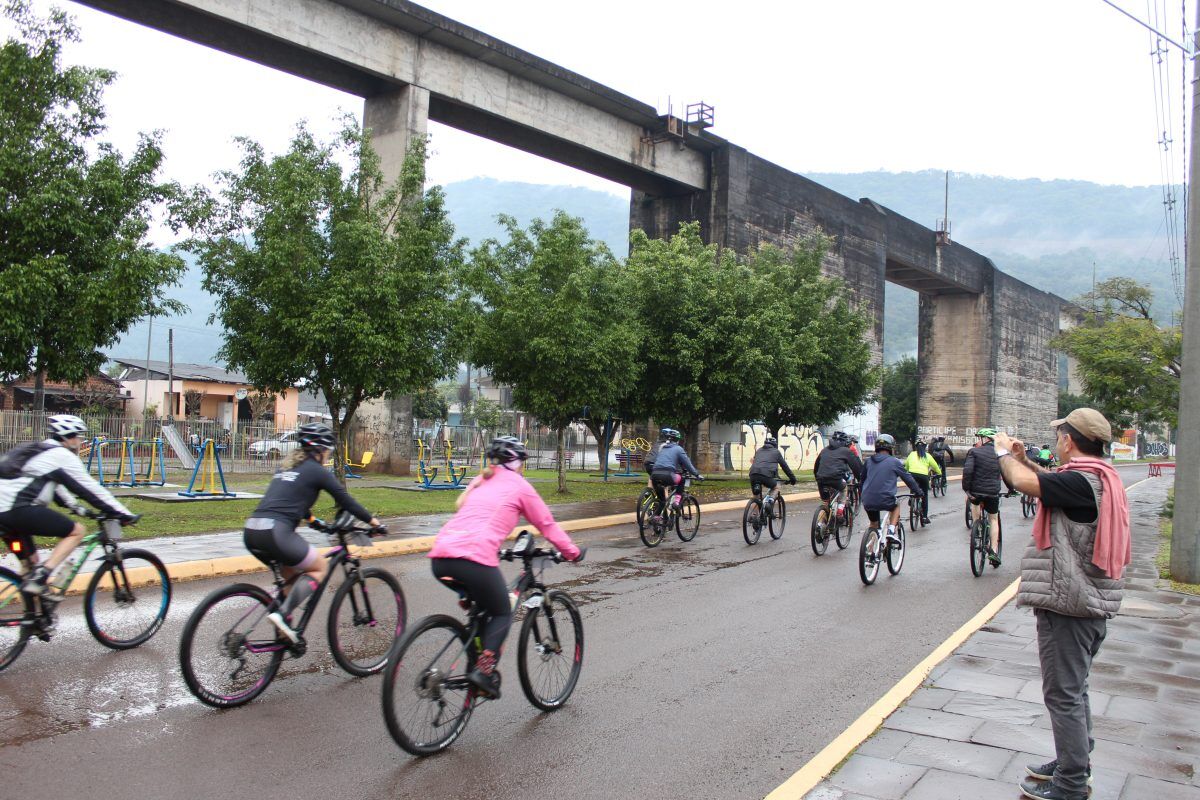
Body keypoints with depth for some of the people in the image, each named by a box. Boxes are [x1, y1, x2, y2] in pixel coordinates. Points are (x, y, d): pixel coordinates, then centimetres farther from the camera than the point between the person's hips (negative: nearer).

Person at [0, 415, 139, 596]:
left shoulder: (39, 451, 24)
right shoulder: (62, 455, -3)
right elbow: (91, 489, -5)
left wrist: (75, 506, 43)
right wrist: (124, 515, -2)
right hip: (19, 510, -10)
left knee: (31, 561, 22)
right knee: (77, 531, -3)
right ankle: (39, 576, -13)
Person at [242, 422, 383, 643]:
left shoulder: (286, 468, 25)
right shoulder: (317, 471, 3)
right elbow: (345, 500, 7)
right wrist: (371, 521, 19)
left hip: (251, 531, 8)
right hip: (275, 532, -8)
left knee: (292, 573, 25)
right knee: (320, 567, 11)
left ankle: (286, 631, 17)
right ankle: (282, 614, -6)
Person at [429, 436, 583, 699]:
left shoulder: (480, 482, 28)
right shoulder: (519, 485, 11)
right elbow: (547, 524, 16)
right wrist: (573, 552, 27)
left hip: (440, 557, 6)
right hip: (475, 559, -6)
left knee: (481, 603, 29)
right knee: (502, 614, 14)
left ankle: (475, 663, 22)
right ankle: (484, 670, -3)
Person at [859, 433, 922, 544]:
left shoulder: (869, 461, 11)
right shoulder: (894, 462, 0)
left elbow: (862, 479, 21)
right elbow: (908, 478, 9)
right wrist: (918, 492, 23)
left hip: (868, 501, 4)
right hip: (885, 500, -3)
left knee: (873, 525, 25)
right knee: (896, 506, 31)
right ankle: (891, 531, 13)